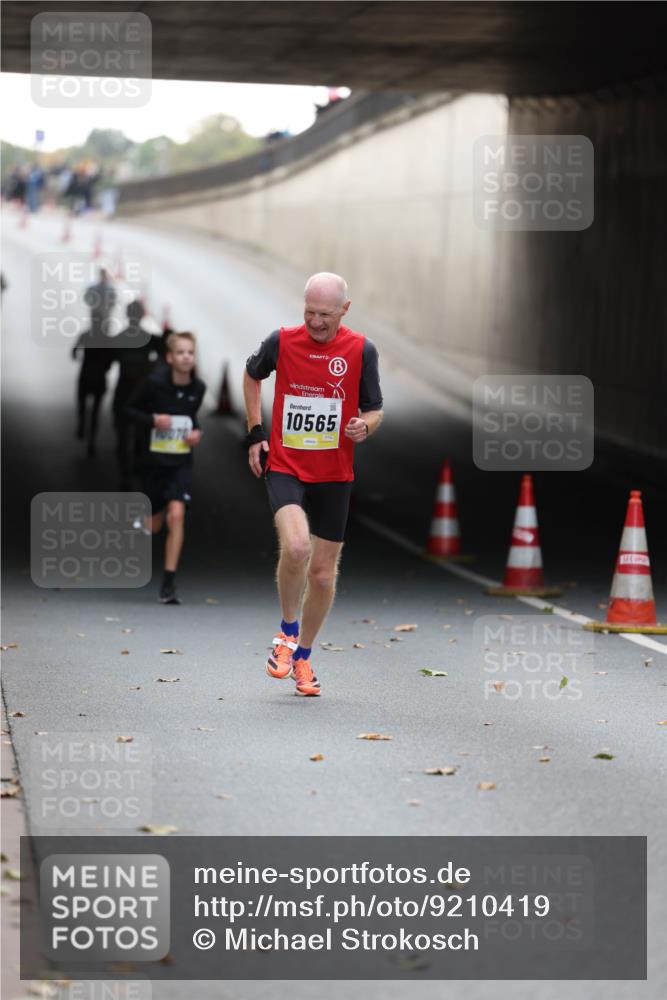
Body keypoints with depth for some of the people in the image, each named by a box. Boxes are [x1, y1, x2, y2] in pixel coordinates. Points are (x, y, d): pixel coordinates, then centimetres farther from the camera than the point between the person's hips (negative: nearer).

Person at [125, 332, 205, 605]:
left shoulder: (198, 388, -3)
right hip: (154, 459, -1)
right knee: (154, 525, 9)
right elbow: (130, 409, -3)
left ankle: (169, 585, -12)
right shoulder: (154, 382, -14)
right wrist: (153, 419, -19)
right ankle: (140, 526, 50)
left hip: (181, 461, 1)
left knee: (176, 515, -17)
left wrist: (196, 431, -3)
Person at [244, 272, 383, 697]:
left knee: (323, 573, 7)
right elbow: (252, 375, 17)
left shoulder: (362, 350, -4)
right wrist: (256, 431, 11)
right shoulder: (282, 341, -4)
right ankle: (287, 632, -2)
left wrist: (364, 427, -17)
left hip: (335, 474, 2)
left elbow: (374, 408, 6)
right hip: (284, 466, -2)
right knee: (296, 546, -27)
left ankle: (302, 657, 28)